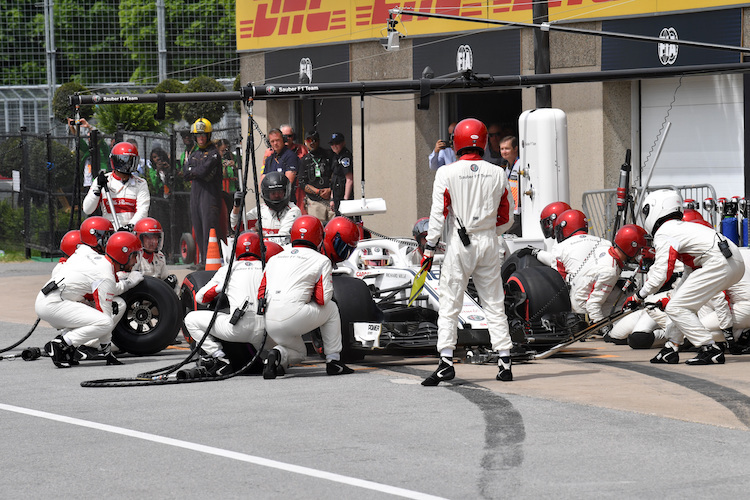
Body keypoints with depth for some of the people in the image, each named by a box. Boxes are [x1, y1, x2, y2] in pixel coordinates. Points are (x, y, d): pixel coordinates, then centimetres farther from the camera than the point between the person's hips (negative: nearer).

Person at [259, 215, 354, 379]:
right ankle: (333, 362, 22)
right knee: (331, 309, 24)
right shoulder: (321, 261, 8)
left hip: (269, 323, 5)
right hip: (293, 318, -5)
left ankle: (277, 355, -3)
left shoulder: (274, 260, 22)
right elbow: (323, 299, 1)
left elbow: (261, 295, 16)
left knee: (299, 353, 31)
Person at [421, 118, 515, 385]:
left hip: (459, 244, -3)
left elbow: (439, 213, -10)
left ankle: (446, 361, -8)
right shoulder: (497, 174, 2)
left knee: (449, 305, 0)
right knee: (494, 303, 9)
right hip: (488, 243, 3)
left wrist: (429, 248, -4)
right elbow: (507, 217, 8)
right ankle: (505, 362, 9)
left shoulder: (447, 173, -8)